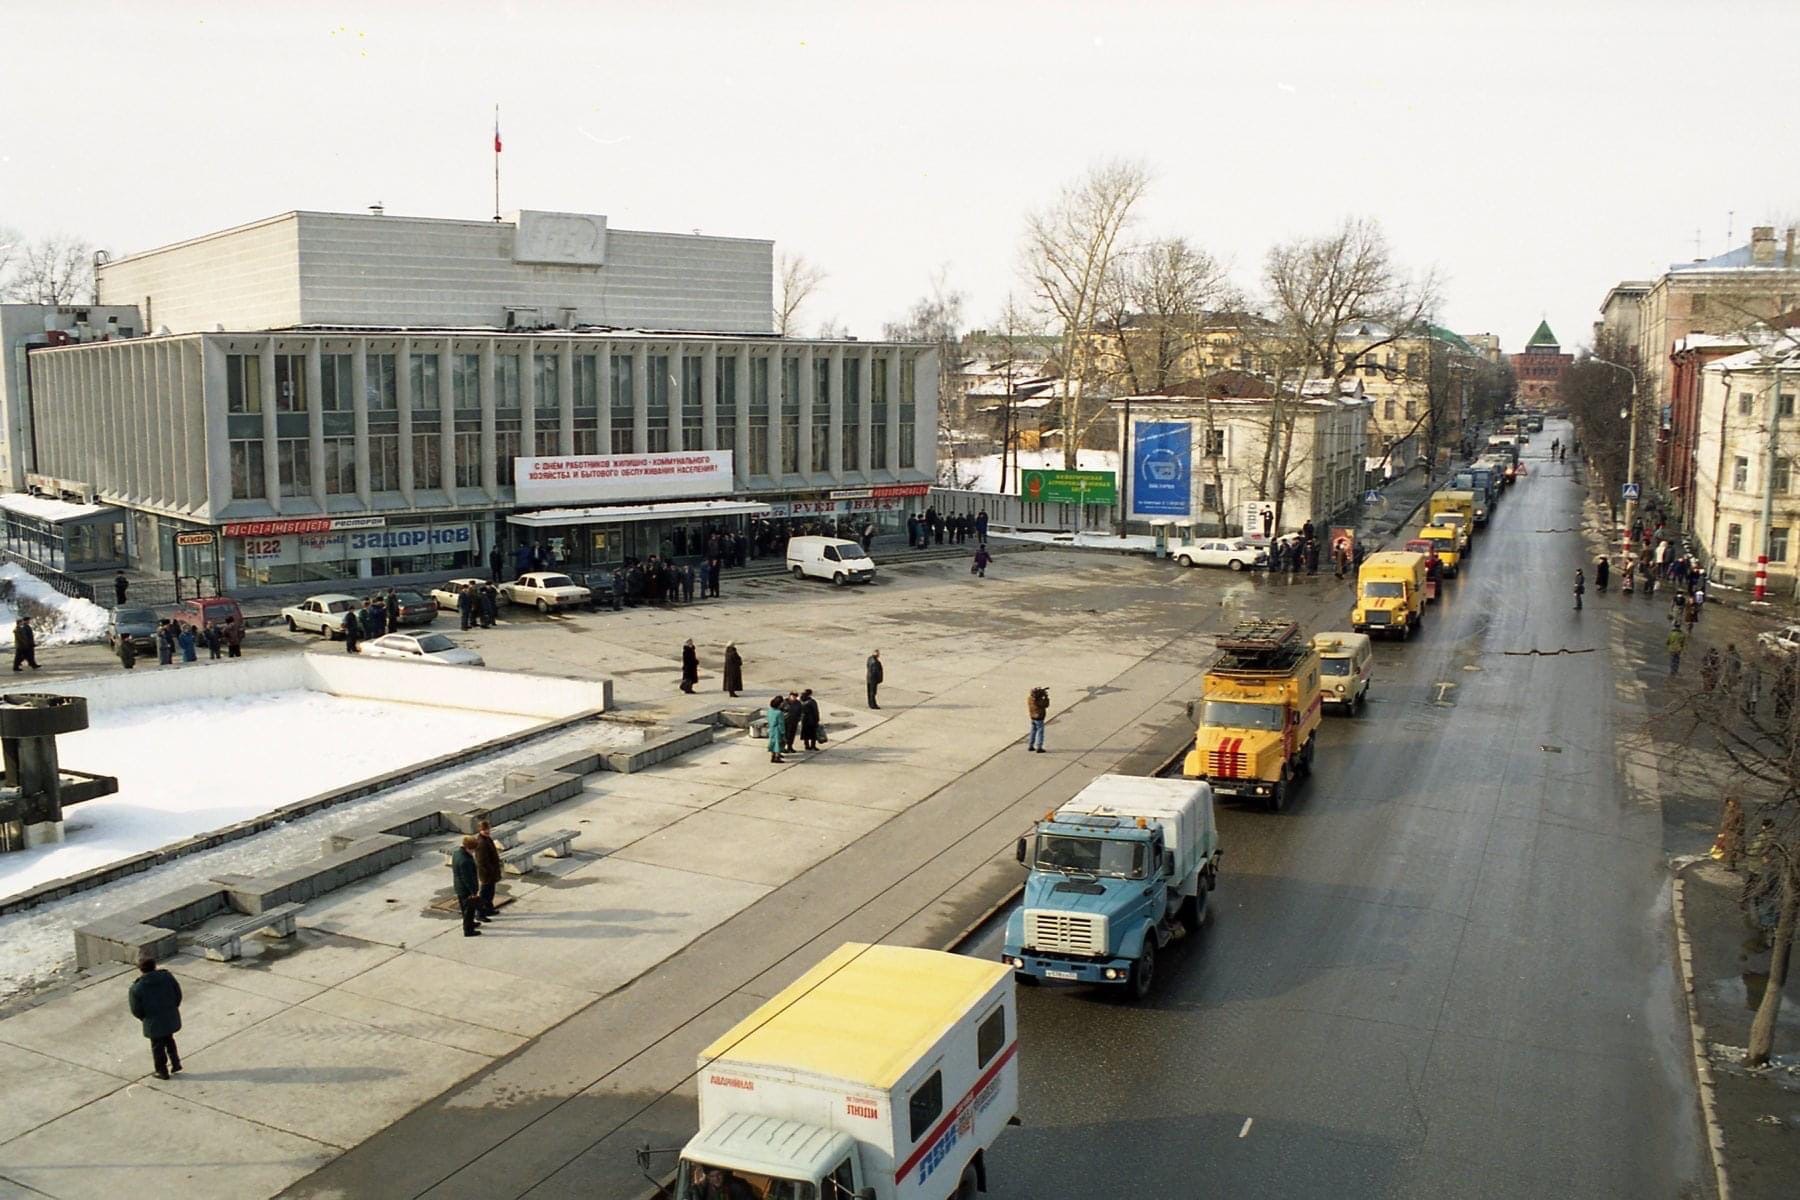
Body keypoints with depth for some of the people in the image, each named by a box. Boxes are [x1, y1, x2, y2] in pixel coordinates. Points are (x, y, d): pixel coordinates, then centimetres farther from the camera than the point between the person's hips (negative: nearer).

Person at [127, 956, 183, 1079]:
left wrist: (144, 1018, 10)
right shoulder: (168, 977, -9)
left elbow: (136, 1010, -10)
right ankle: (176, 1063, 32)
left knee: (158, 1047, 15)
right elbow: (178, 995, 0)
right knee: (169, 1040, 27)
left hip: (154, 1023, -4)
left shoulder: (137, 988, -18)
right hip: (171, 1019, 4)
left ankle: (162, 1072, 26)